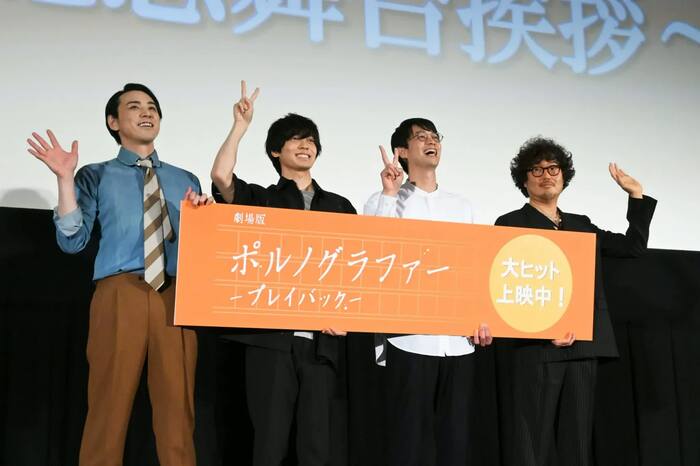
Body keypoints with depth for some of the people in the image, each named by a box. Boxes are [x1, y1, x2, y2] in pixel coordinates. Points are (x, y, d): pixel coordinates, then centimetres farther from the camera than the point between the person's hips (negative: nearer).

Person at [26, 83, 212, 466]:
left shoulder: (185, 180, 21)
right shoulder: (96, 176, 13)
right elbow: (72, 241, 1)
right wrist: (65, 179, -6)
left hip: (175, 296, 3)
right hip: (120, 294, -2)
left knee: (177, 405, 3)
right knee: (111, 403, -4)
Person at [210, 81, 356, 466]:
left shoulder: (340, 207, 16)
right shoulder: (261, 199, 9)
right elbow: (221, 177, -11)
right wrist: (240, 126, -9)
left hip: (321, 341, 2)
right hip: (271, 337, -2)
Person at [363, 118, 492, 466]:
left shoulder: (461, 206, 18)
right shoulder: (385, 201, 6)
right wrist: (390, 194, -13)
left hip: (458, 339, 4)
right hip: (410, 338, -4)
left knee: (455, 434, 6)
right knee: (410, 436, -1)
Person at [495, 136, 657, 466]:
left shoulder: (581, 225, 20)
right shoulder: (511, 224, 4)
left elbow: (633, 246, 22)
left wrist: (636, 194, 18)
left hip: (582, 348, 6)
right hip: (534, 349, -5)